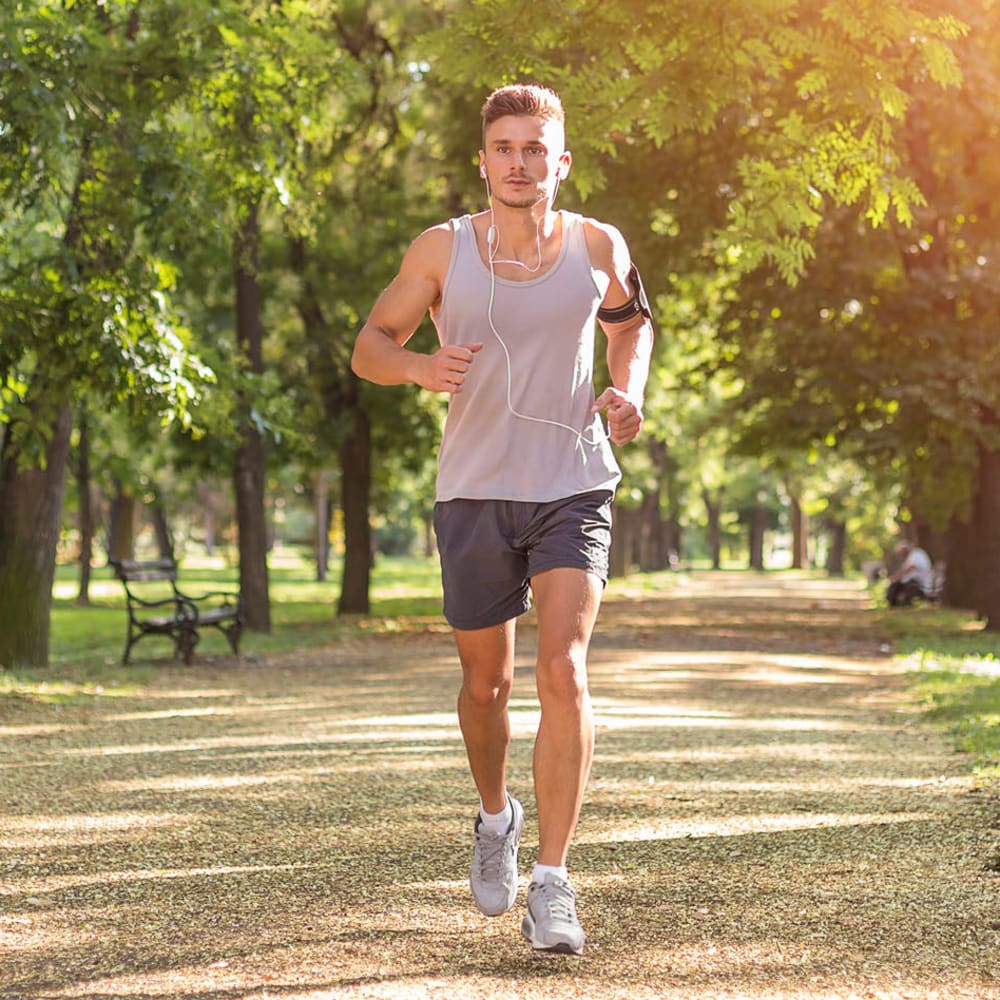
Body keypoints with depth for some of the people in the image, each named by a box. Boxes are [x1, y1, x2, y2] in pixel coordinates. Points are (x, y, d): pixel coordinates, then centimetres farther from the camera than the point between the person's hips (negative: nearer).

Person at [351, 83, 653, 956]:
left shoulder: (598, 246, -1)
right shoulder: (443, 250, -4)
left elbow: (630, 322, 20)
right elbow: (369, 348, 3)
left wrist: (628, 388, -1)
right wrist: (420, 365, -20)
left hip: (573, 490, -1)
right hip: (474, 494, 1)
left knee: (564, 670, -17)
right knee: (487, 684, 12)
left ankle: (552, 885, -13)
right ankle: (496, 816, 43)